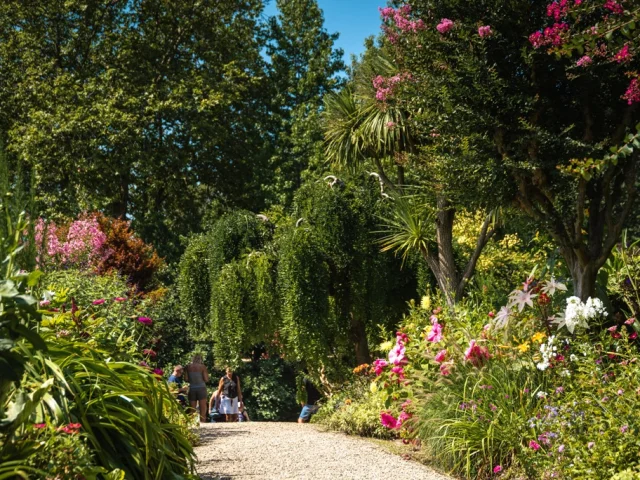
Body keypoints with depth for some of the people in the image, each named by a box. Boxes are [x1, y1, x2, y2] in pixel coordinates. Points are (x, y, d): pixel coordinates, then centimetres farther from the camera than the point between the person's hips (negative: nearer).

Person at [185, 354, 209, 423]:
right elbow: (206, 379, -5)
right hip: (201, 388, -2)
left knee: (192, 409, 7)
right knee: (203, 410, 1)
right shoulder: (202, 366, -4)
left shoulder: (188, 367, 3)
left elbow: (186, 379, 2)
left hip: (191, 388, 2)